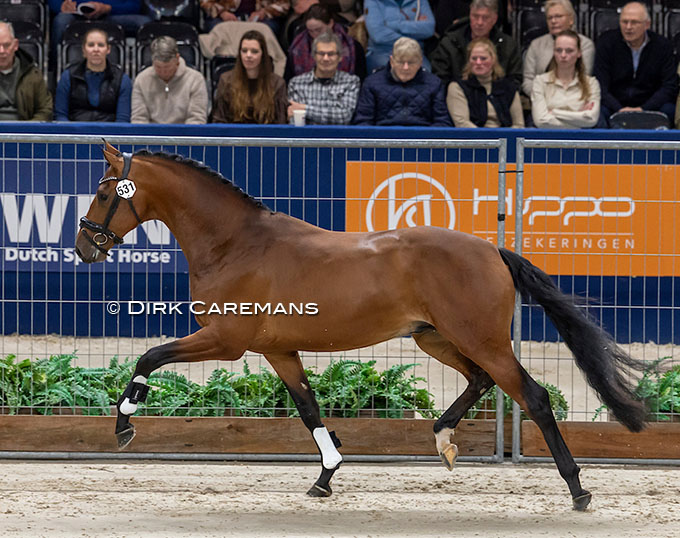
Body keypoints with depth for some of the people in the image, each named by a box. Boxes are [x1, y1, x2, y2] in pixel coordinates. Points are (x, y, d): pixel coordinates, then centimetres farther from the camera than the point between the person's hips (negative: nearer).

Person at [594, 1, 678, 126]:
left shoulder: (663, 45, 0)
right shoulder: (606, 42, -3)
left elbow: (669, 87, -4)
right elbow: (601, 87, -8)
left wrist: (642, 109, -19)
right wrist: (619, 110, -26)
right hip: (614, 105, -2)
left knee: (669, 110, -29)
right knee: (599, 112, -35)